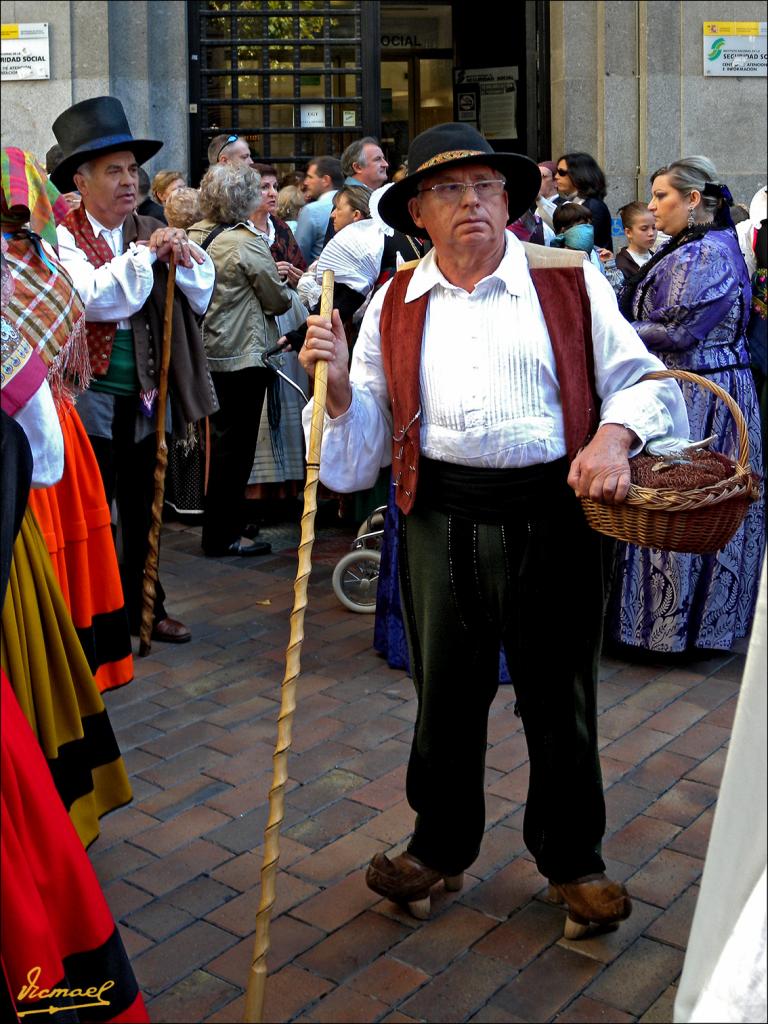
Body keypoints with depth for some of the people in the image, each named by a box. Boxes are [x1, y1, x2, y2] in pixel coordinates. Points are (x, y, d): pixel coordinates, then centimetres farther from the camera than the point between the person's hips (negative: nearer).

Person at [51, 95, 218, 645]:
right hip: (91, 398, -5)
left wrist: (182, 255, -10)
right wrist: (146, 254, -21)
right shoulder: (63, 236, -7)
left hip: (146, 398, 5)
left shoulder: (150, 232, 7)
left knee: (143, 510, 16)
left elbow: (202, 293, 8)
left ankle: (145, 605, 30)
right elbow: (94, 297, -24)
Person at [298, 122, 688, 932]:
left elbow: (642, 379, 5)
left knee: (559, 697, 11)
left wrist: (614, 435, -15)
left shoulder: (571, 282, 4)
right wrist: (338, 382, -10)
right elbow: (365, 440, 9)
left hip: (551, 516, -1)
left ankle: (571, 857, 33)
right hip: (440, 522, 2)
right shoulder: (394, 305, 9)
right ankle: (440, 845, 36)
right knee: (445, 696, 13)